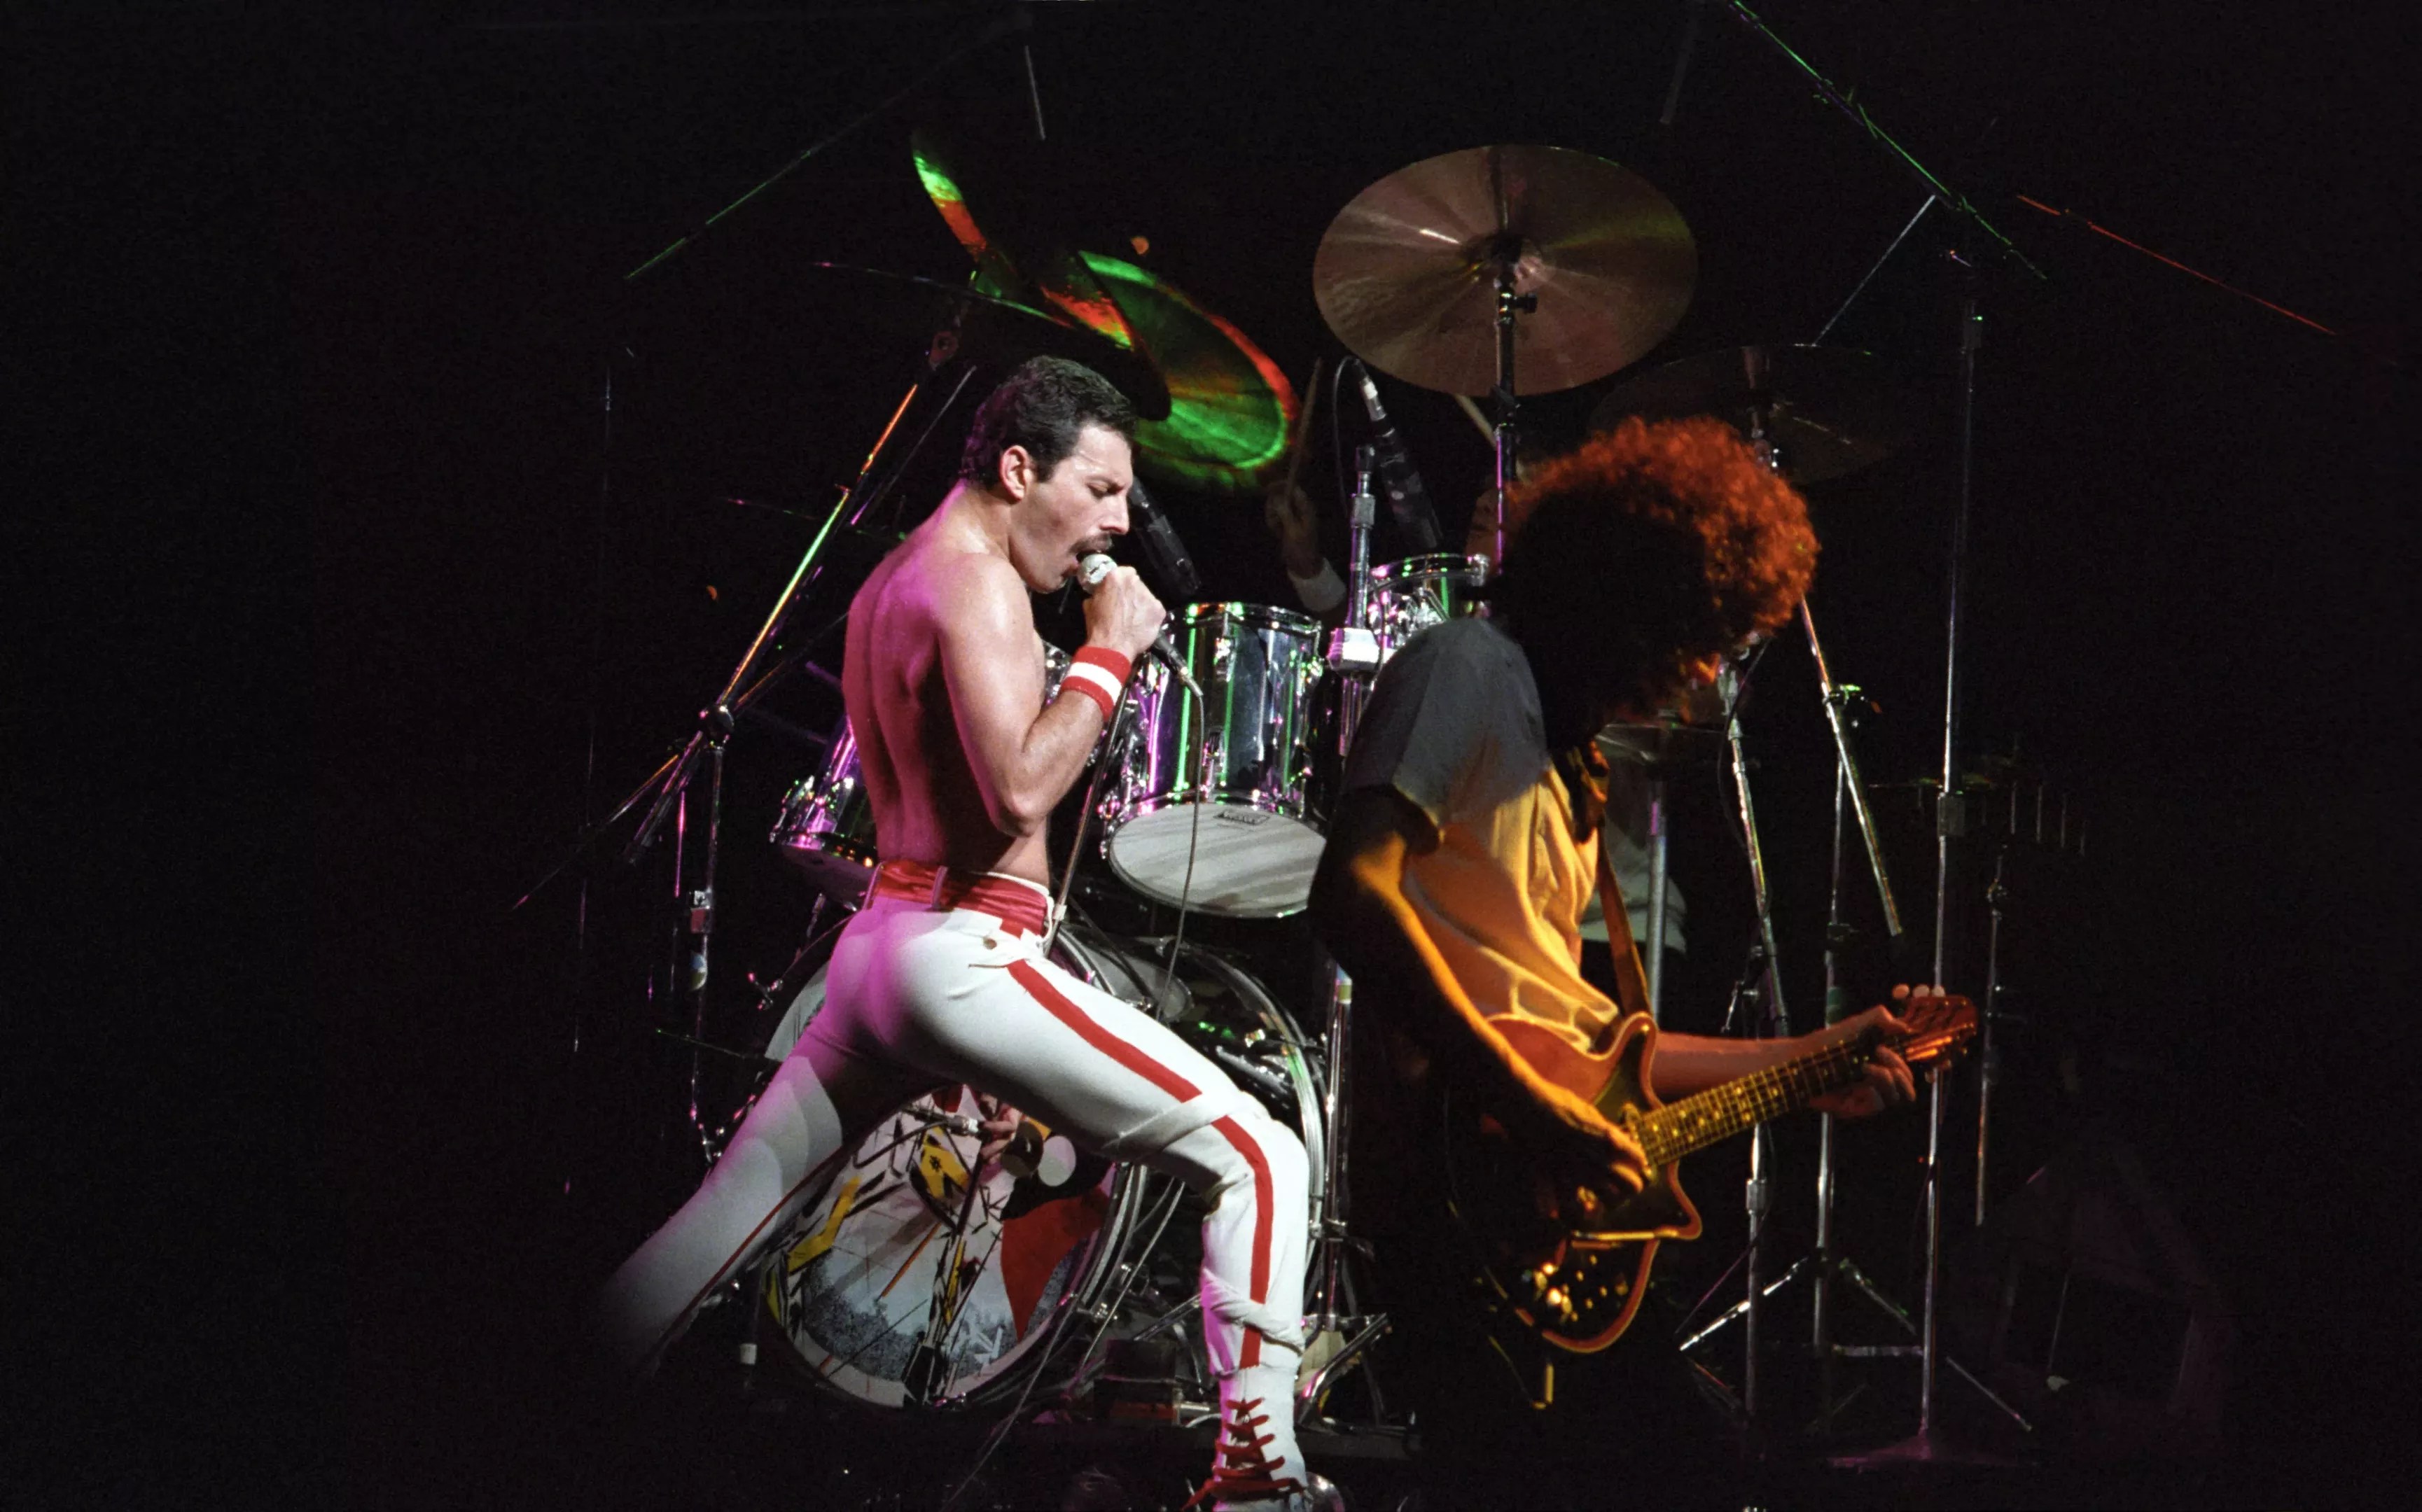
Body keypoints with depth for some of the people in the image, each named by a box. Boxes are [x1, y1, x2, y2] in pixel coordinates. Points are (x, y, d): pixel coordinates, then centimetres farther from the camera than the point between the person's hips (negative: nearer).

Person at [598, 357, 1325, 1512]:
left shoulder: (887, 583, 18)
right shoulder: (976, 575, -11)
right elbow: (1019, 788, -23)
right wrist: (1108, 652, -12)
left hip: (877, 939, 10)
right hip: (963, 953, -10)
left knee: (727, 1215, 20)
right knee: (1257, 1158, -10)